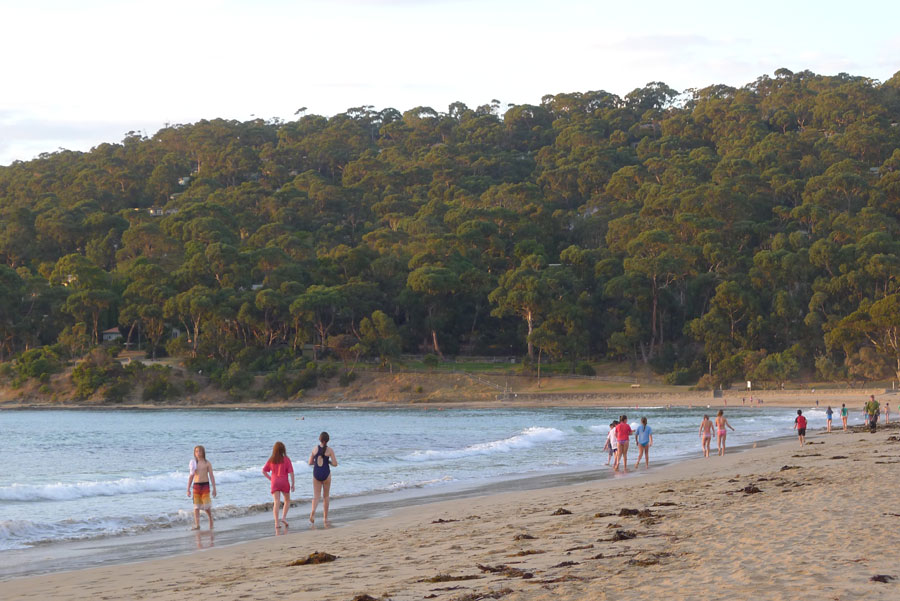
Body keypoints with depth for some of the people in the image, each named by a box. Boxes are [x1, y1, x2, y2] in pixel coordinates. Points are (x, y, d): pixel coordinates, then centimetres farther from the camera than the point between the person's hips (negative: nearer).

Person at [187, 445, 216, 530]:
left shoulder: (207, 463, 2)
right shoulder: (194, 463, 10)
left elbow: (211, 476, 2)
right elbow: (191, 476, 14)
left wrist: (214, 488, -3)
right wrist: (188, 489, 9)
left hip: (205, 485, -3)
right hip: (196, 485, 3)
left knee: (207, 507, -4)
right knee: (196, 506, -3)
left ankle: (211, 522, 17)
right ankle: (197, 525, -3)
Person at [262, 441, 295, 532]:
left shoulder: (271, 460, 4)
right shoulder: (286, 459, -4)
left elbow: (264, 471, 3)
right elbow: (291, 472, -7)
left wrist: (270, 479, 10)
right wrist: (292, 484, -2)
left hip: (274, 483, 2)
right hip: (284, 483, -2)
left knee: (276, 502, -4)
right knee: (287, 501, 18)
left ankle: (276, 523, -12)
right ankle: (284, 517, 1)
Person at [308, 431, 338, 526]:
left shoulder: (315, 449, 1)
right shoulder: (330, 450, -8)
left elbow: (310, 462, 5)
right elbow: (335, 464, -10)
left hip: (316, 474, 2)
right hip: (326, 474, -2)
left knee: (316, 496, 5)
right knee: (325, 496, 13)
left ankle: (313, 512, -22)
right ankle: (325, 518, 18)